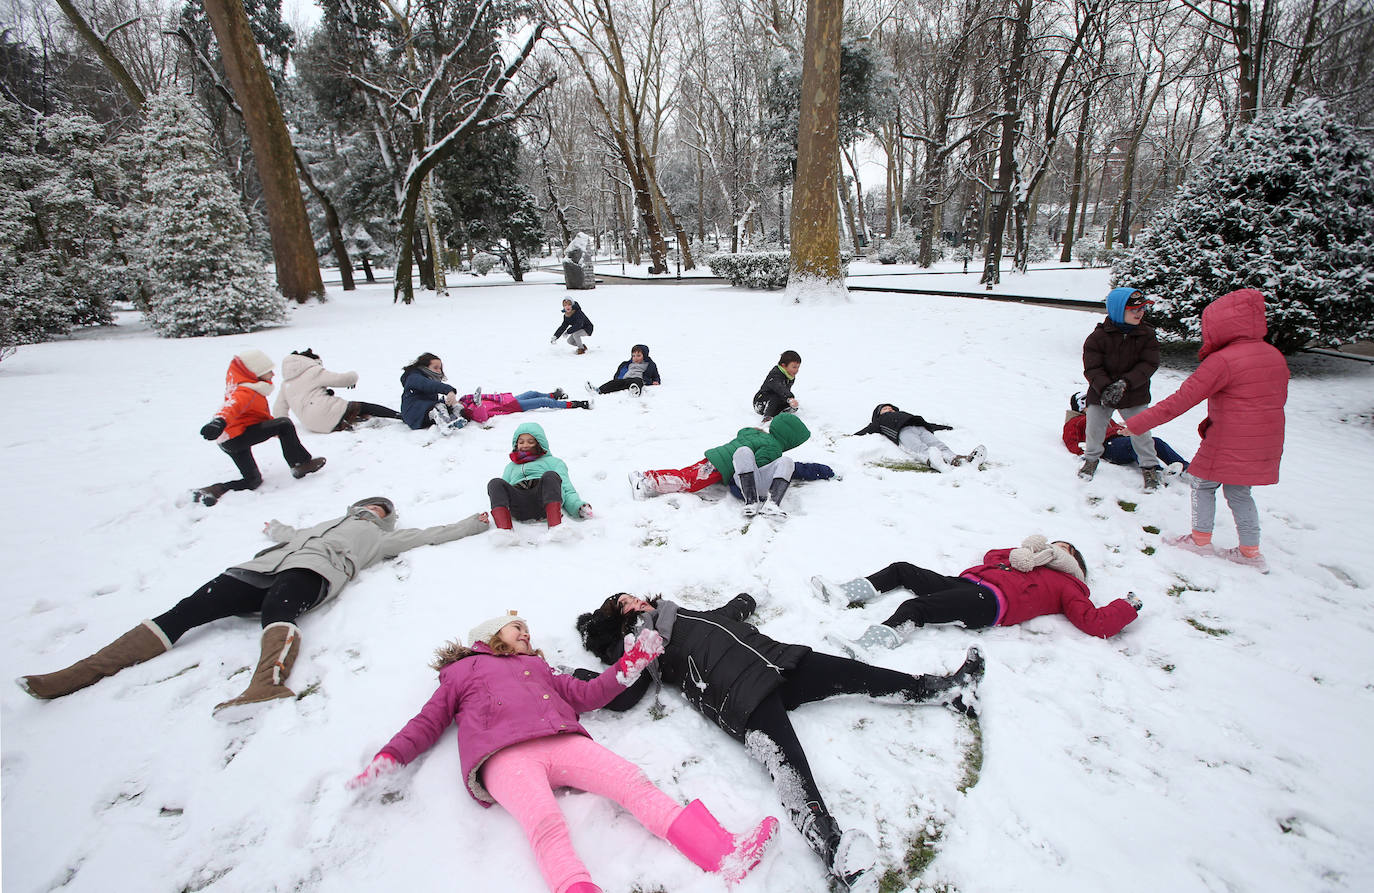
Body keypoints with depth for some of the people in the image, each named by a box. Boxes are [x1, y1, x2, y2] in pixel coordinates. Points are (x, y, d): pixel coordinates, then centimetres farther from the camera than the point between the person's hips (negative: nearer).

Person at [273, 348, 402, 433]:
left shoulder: (285, 383, 20)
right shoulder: (313, 371, 0)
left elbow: (278, 411, 19)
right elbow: (344, 379, -3)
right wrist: (354, 375, 18)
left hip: (312, 425, 7)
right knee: (366, 407, 4)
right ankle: (400, 416, 2)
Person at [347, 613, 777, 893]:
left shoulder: (537, 667, 38)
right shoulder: (461, 672, 29)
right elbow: (427, 723, 26)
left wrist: (629, 665, 20)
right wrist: (387, 759, 8)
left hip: (561, 742, 3)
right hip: (505, 756, -3)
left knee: (635, 783, -19)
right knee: (548, 827, -32)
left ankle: (722, 854, -31)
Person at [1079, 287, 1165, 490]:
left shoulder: (1147, 335, -5)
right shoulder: (1098, 336, -13)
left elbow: (1149, 364, -11)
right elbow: (1092, 367, -14)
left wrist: (1125, 383, -25)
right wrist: (1105, 388, -28)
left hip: (1135, 395, 1)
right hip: (1100, 393, -1)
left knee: (1140, 431, 6)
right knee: (1094, 429, 10)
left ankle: (1150, 466, 27)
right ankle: (1091, 458, 36)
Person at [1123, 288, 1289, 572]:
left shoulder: (1223, 361, -20)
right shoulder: (1274, 355, 7)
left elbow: (1182, 399, -23)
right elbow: (1279, 397, 17)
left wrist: (1138, 424, -20)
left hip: (1229, 445, -7)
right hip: (1266, 447, 8)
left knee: (1203, 484, 12)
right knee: (1239, 493, 19)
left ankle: (1201, 540, 22)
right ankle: (1251, 552, 24)